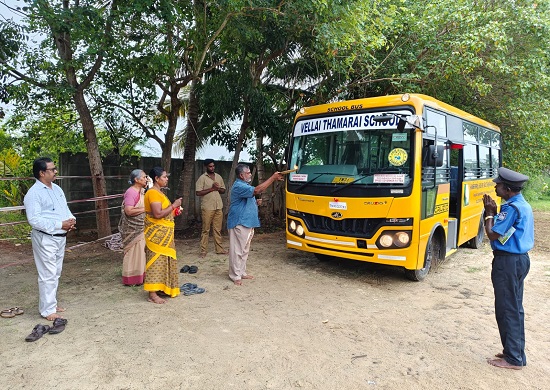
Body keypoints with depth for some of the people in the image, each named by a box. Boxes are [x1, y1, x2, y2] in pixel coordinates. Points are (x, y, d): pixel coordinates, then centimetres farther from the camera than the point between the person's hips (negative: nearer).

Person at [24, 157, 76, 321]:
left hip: (61, 237, 8)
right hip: (45, 239, -8)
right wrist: (60, 225, -23)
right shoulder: (34, 193, -14)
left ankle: (51, 303, 31)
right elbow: (34, 219, -20)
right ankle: (48, 310, 9)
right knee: (48, 275, -2)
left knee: (55, 273, 17)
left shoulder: (57, 189, 11)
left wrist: (71, 220, -5)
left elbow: (65, 209, 17)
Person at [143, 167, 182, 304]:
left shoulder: (159, 192, 14)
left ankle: (161, 287, 27)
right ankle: (152, 294, 2)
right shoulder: (153, 193, -17)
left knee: (164, 259, 16)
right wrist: (173, 205, -18)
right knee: (156, 260, -5)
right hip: (157, 233, -10)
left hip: (163, 233, 10)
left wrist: (174, 211, 8)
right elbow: (158, 214, -26)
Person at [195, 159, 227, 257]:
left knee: (218, 229, 9)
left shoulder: (218, 177, 12)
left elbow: (223, 190, 17)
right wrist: (211, 189, -14)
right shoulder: (202, 178, -4)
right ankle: (203, 250, 7)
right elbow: (198, 193, -11)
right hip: (207, 207, -4)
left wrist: (218, 188, -5)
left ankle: (219, 249, 15)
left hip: (218, 207, 5)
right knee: (206, 230, 0)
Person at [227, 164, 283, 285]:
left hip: (248, 223, 11)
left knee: (244, 250, 16)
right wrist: (273, 178, -27)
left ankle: (242, 272, 27)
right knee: (237, 250, -4)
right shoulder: (239, 186, -17)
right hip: (239, 223, -10)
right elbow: (257, 190, -29)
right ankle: (235, 276, 4)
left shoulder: (245, 185, 17)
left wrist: (256, 202, 7)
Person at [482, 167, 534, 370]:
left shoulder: (512, 208, -21)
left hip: (507, 262, -10)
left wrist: (489, 213, -7)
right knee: (515, 308, 17)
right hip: (520, 259, 10)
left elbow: (493, 234, -18)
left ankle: (513, 358, 11)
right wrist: (495, 212, 3)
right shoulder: (523, 205, 11)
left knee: (506, 309, 0)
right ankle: (516, 352, 27)